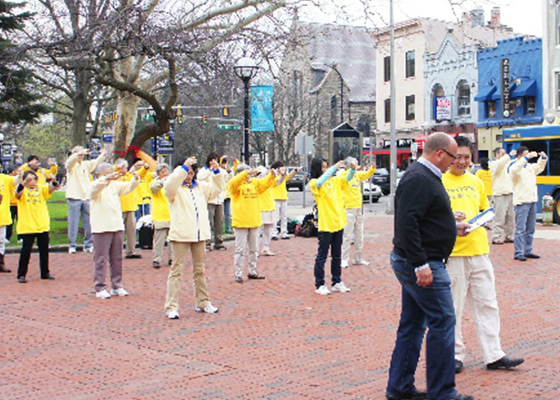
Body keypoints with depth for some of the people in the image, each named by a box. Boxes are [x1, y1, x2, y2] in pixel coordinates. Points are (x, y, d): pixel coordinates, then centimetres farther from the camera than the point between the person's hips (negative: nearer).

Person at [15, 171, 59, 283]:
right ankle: (21, 274, 4)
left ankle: (45, 273, 22)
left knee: (44, 250, 11)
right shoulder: (23, 190, -3)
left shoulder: (41, 189, 7)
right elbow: (18, 192, -25)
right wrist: (25, 181, -42)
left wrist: (53, 181, -30)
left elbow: (51, 188, -8)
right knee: (26, 250, -4)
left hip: (43, 225, 4)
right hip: (27, 226, -4)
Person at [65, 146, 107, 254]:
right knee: (73, 222, -3)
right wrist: (78, 154, -38)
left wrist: (103, 155, -13)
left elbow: (96, 163, 7)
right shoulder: (71, 164, 1)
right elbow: (70, 160, -19)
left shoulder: (86, 164, 16)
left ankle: (88, 245, 12)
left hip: (86, 197, 5)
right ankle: (72, 246, 3)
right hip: (74, 197, -4)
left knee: (89, 222, 4)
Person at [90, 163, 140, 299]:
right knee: (101, 259, -3)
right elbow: (96, 187, -26)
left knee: (117, 258, 11)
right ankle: (100, 288, 1)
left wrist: (135, 178, -15)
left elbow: (129, 186, 8)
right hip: (101, 229, -6)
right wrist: (107, 178, -45)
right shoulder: (95, 186, -4)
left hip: (117, 227, 6)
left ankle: (117, 286, 19)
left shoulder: (115, 185, 13)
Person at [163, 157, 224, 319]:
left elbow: (218, 187, 20)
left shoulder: (201, 187, 15)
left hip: (199, 234, 6)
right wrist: (183, 168, -30)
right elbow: (169, 185, -26)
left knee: (199, 269, 15)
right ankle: (171, 307, -4)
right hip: (180, 234, -6)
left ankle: (203, 303, 25)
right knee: (177, 270, -5)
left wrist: (216, 171, 5)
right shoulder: (175, 189, -4)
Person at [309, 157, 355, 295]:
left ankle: (337, 282, 25)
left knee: (337, 256, 15)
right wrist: (334, 168, -32)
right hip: (325, 225, -6)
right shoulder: (314, 183, -7)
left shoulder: (335, 180, 9)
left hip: (338, 223, 6)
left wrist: (353, 169, -14)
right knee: (322, 256, 1)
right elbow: (320, 182, -28)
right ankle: (320, 285, 8)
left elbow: (347, 179, 7)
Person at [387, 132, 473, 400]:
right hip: (422, 264, -11)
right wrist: (421, 264, -27)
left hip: (412, 264, 11)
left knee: (412, 324, 14)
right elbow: (407, 223, -26)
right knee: (442, 321, -5)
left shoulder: (425, 176, 16)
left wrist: (453, 227, 23)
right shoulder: (419, 179, -18)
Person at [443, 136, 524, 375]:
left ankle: (493, 355, 14)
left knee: (487, 303, 7)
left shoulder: (476, 182, 14)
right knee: (452, 307, 2)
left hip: (479, 249, 5)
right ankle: (455, 355, 14)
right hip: (452, 252, -5)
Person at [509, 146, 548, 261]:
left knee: (530, 229, 12)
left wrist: (543, 158, 12)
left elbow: (539, 167, 31)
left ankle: (528, 251, 21)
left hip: (532, 201, 8)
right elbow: (514, 170, -31)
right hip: (521, 202, -8)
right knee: (520, 229, -7)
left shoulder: (530, 167, 14)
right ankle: (518, 253, -4)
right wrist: (527, 158, -32)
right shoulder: (514, 167, -8)